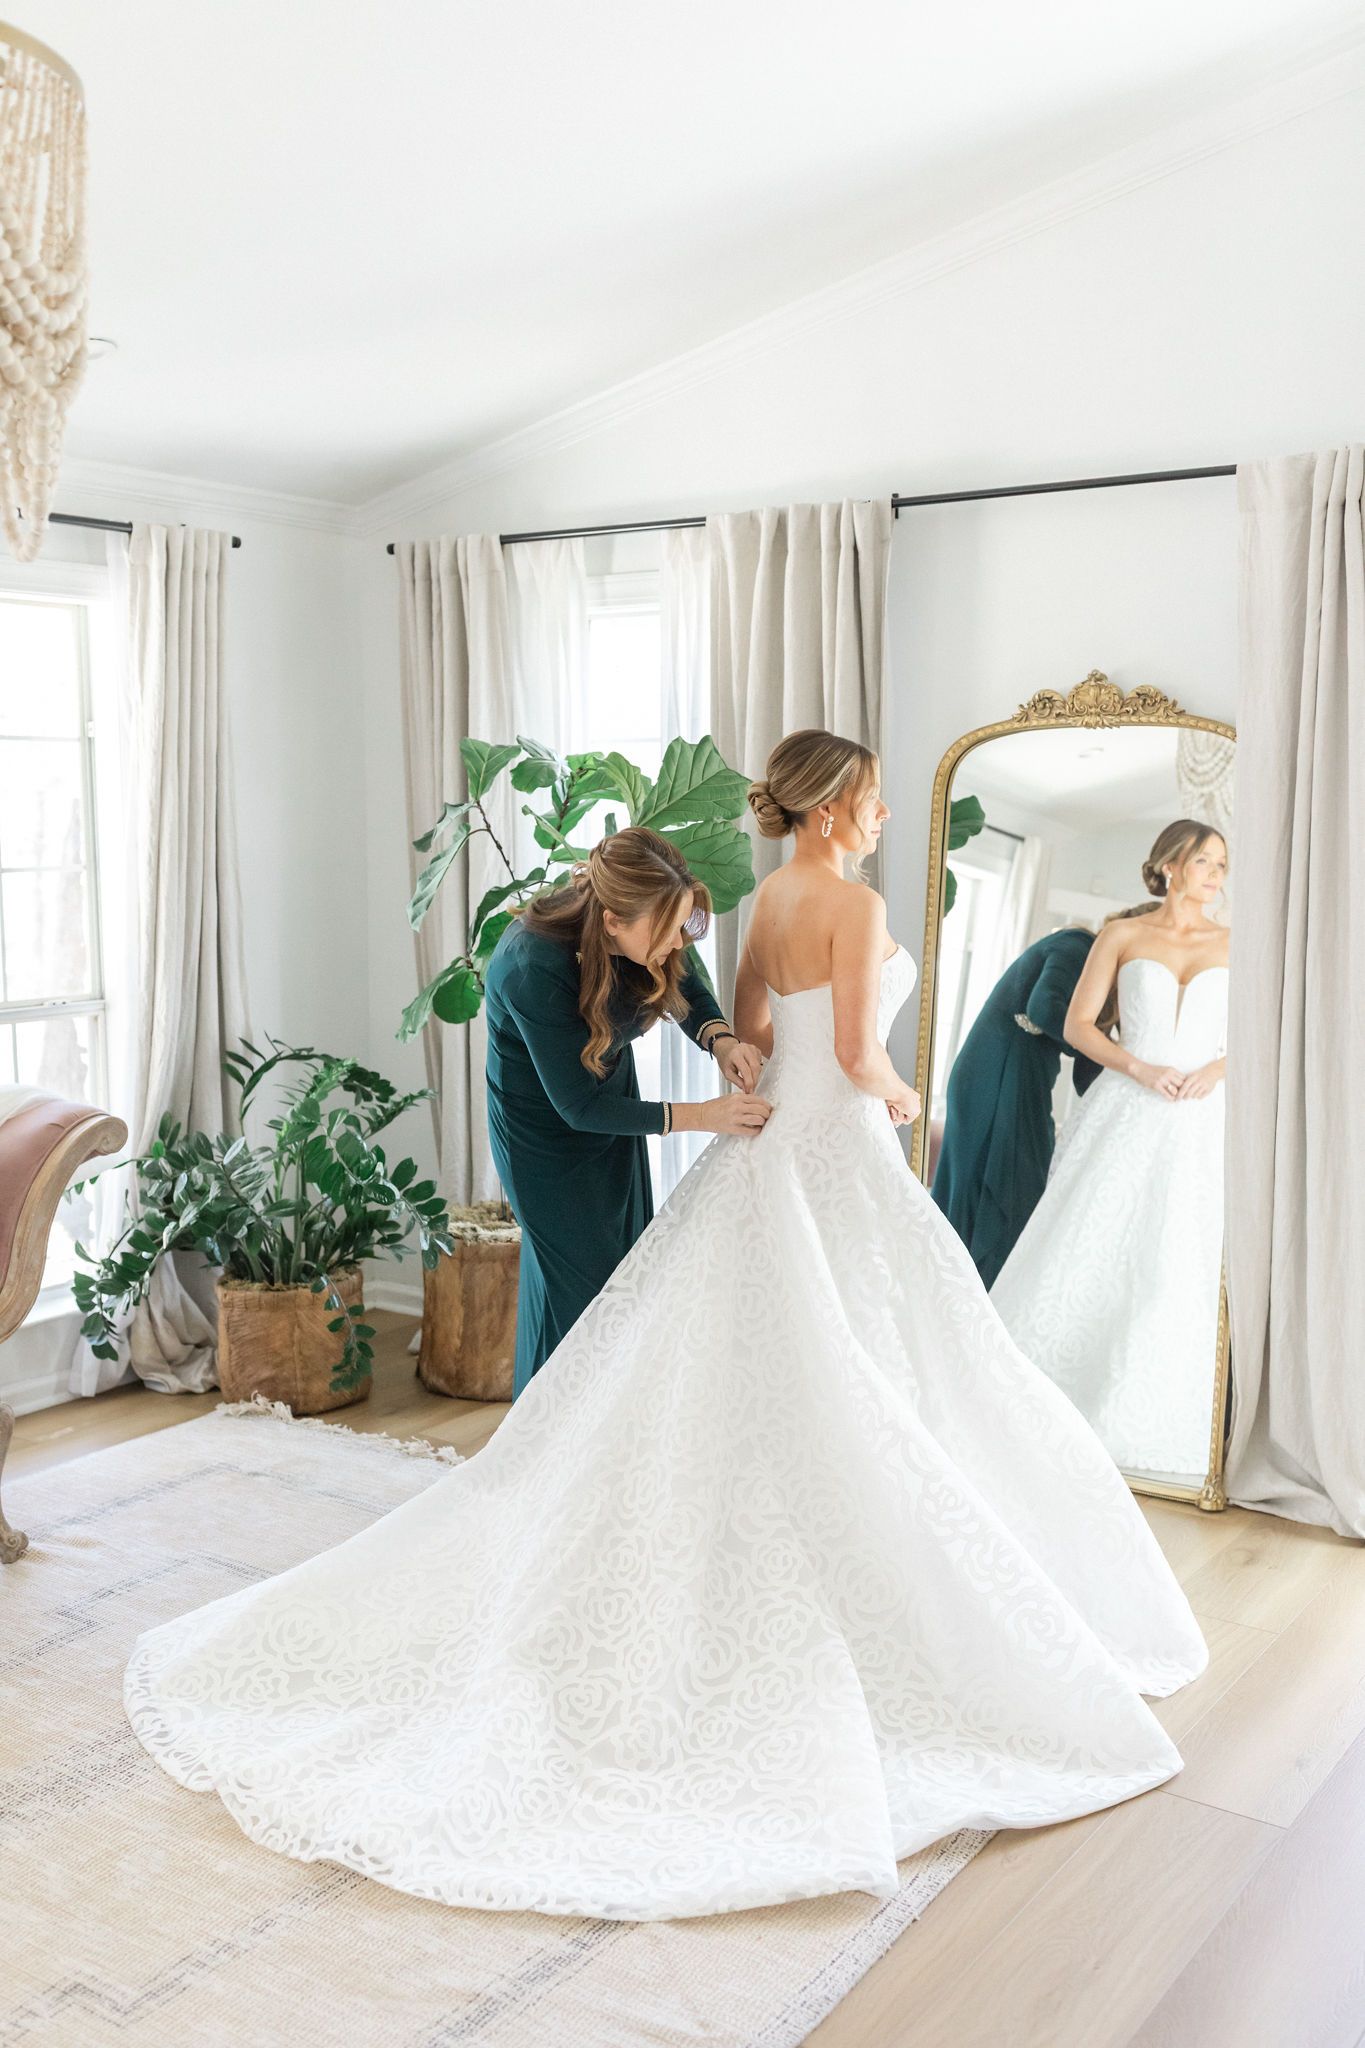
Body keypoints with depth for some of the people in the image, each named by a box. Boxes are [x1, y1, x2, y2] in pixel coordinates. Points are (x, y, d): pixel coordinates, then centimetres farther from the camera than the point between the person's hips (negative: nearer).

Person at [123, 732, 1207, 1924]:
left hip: (770, 1148, 8)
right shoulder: (856, 904, -15)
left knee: (737, 1385, 11)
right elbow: (859, 1057, -19)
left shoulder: (772, 897, 11)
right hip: (839, 1156, -8)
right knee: (863, 1391, 1)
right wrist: (903, 1098, 0)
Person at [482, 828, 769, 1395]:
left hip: (614, 1104, 6)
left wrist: (719, 1039, -21)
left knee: (628, 1268, 12)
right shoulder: (533, 969, -37)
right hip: (546, 1131, -6)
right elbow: (578, 1105, -30)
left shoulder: (641, 932, -20)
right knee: (580, 1284, 0)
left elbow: (687, 987, 2)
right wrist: (702, 1116, -30)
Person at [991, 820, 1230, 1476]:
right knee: (1089, 1251, -1)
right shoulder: (1122, 936, 6)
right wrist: (1140, 1068, -11)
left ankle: (1154, 1415, 10)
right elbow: (1078, 1024, 2)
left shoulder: (1232, 945, 10)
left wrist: (1217, 1068, -10)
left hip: (1199, 1124, 1)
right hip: (1126, 1113, -1)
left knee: (1182, 1268, -3)